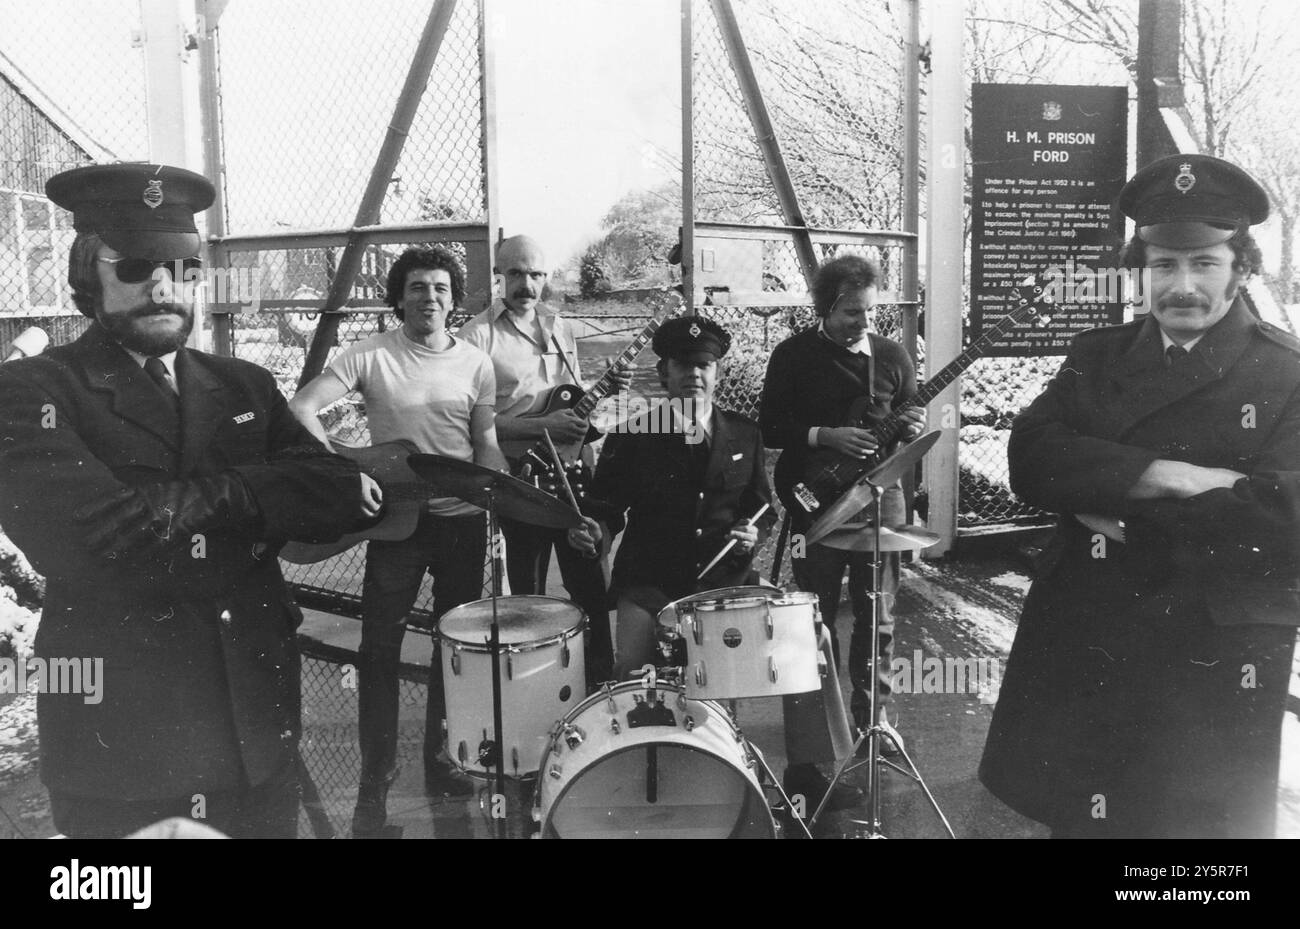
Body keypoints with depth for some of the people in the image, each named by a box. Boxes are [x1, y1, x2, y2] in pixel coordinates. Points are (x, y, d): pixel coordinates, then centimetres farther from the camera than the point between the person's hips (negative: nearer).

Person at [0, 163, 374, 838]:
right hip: (120, 757, -4)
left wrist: (195, 500, -17)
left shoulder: (244, 388, 9)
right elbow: (83, 533, -21)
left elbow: (339, 502, -4)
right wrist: (246, 493, -13)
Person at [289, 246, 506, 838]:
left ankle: (441, 761, 32)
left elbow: (485, 445, 7)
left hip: (464, 521, 3)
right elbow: (301, 408, -14)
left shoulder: (475, 364, 3)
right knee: (380, 649, -2)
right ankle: (375, 782, 11)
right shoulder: (370, 356, -6)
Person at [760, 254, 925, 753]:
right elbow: (770, 429, -4)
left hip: (878, 494, 2)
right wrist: (825, 437, -18)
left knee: (877, 616, 7)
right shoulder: (793, 355, -2)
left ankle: (872, 715, 22)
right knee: (817, 616, 7)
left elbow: (909, 421, 13)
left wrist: (912, 431, -11)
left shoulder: (892, 356, 6)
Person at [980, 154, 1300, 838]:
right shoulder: (1097, 355, 6)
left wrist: (1129, 518, -14)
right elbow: (1030, 458, -10)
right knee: (1071, 816, 15)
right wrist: (1175, 478, -20)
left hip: (1210, 682, -3)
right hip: (1077, 666, 4)